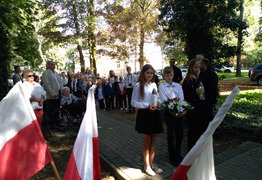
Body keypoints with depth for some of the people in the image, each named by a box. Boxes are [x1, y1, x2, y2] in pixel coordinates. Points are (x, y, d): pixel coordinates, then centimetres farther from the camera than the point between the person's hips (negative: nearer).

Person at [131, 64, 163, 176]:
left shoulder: (154, 84, 8)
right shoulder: (138, 85, -8)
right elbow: (133, 102, -9)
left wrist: (158, 103, -5)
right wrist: (147, 106, -18)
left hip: (154, 114, 5)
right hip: (144, 114, -5)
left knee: (153, 140, 13)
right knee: (147, 141, 5)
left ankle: (152, 164, 28)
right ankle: (147, 165, 22)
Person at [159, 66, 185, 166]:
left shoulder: (178, 85, 10)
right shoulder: (161, 86, -2)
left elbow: (182, 99, -2)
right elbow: (164, 101, -10)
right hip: (169, 112, -4)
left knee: (179, 134, 10)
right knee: (171, 134, 6)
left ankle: (178, 154, 30)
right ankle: (172, 156, 22)